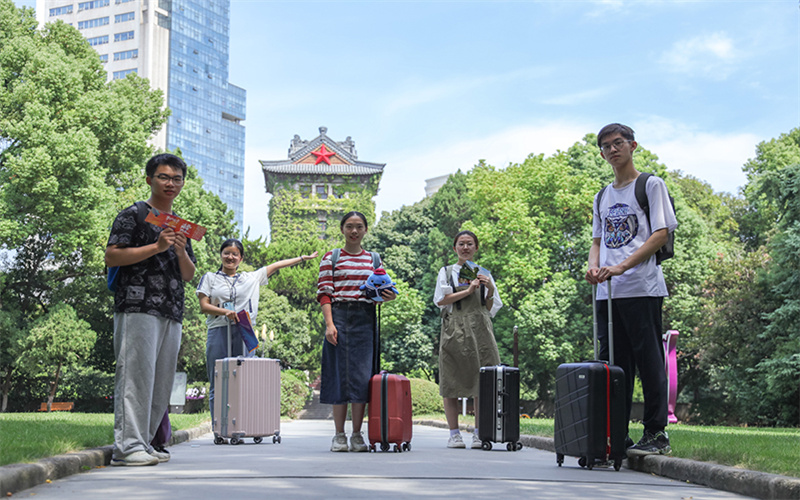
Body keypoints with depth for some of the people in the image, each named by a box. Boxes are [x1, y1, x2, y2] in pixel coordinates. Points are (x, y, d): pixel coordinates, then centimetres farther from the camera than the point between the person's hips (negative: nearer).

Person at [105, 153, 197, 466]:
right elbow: (111, 257, -7)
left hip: (172, 312, 7)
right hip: (138, 308, -7)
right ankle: (127, 446, -14)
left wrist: (181, 251, -1)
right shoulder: (134, 215, 4)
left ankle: (144, 443, 11)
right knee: (137, 374, -13)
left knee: (161, 382, 5)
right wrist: (157, 247, -13)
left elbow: (188, 275, 21)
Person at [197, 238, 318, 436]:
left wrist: (302, 258, 25)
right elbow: (204, 306, 6)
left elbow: (275, 266, 24)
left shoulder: (252, 278, 19)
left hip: (243, 334, 1)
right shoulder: (210, 278, 15)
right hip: (218, 332, -1)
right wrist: (225, 312, -10)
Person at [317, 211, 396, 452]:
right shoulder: (331, 258, 6)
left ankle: (357, 435, 4)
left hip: (365, 319, 2)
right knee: (339, 373, -2)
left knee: (362, 376, -2)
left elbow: (379, 292, 19)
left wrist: (387, 296, -4)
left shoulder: (373, 259, 15)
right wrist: (329, 324, -12)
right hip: (339, 316, -2)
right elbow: (324, 294, -1)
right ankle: (339, 435, 5)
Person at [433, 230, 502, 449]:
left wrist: (490, 290, -3)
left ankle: (479, 433, 1)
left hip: (480, 330, 1)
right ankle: (454, 433, 3)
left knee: (481, 382, -5)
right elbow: (440, 300, -2)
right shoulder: (446, 272, 12)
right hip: (454, 330, -1)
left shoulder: (484, 274, 17)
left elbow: (490, 308, 15)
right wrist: (468, 291, -7)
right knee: (452, 383, -4)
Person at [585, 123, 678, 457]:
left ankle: (656, 434, -1)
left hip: (642, 288, -6)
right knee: (611, 363, 5)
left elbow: (661, 233, -5)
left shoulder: (651, 185, 4)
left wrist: (621, 267, -15)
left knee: (648, 360, -6)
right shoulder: (602, 197, 22)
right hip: (607, 292, 6)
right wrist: (594, 266, -2)